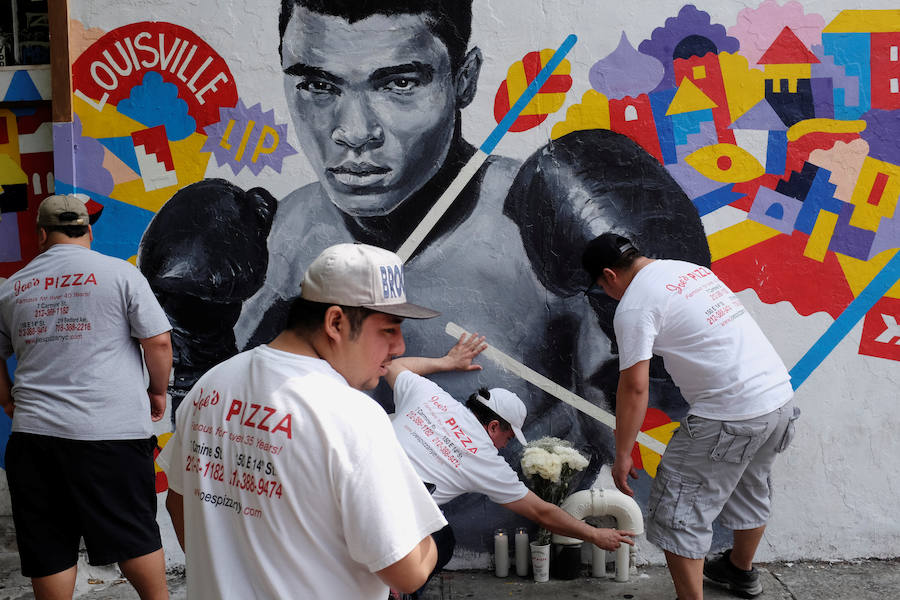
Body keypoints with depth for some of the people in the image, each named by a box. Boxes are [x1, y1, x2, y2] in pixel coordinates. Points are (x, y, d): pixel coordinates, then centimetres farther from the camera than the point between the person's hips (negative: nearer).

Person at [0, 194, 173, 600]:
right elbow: (159, 342, -5)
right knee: (134, 535, 9)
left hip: (33, 432, 3)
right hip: (112, 431, -3)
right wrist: (158, 391, 10)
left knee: (49, 549, 11)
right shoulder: (119, 273, -1)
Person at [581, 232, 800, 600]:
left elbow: (635, 387, -14)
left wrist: (622, 455, -6)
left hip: (730, 416, -9)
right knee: (750, 491, 29)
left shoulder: (634, 305, -9)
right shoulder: (690, 269, 16)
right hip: (781, 395, 10)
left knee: (678, 514, 1)